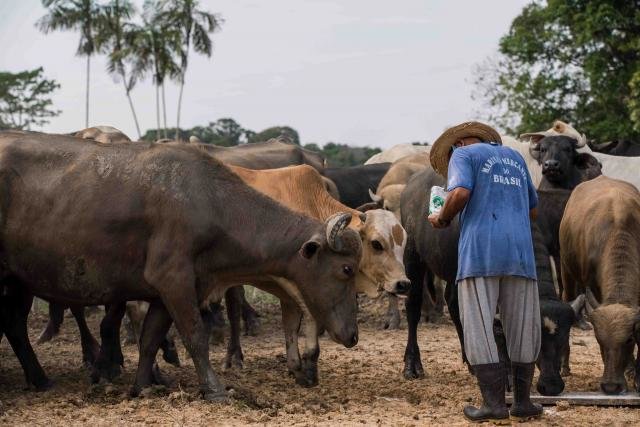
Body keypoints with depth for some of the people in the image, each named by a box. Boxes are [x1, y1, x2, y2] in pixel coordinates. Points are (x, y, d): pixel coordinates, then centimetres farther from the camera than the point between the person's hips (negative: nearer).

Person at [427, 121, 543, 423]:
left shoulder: (463, 154, 8)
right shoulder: (515, 157, 24)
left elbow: (460, 193, -11)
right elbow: (532, 210, 27)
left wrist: (442, 219, 6)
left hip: (480, 253, -4)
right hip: (520, 252, 4)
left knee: (478, 329, -2)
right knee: (522, 329, 9)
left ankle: (494, 404, -7)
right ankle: (522, 403, 11)